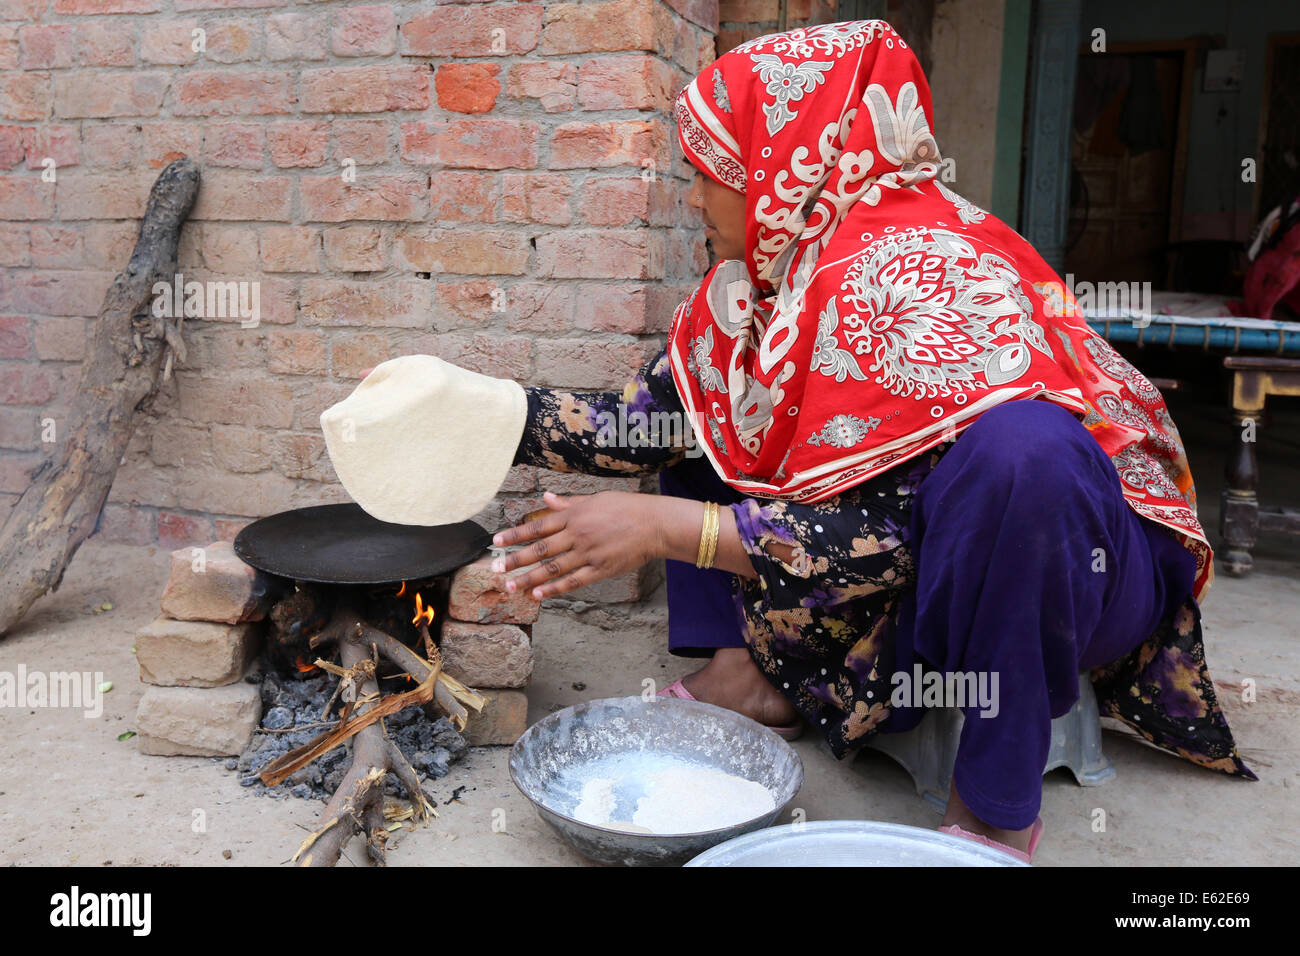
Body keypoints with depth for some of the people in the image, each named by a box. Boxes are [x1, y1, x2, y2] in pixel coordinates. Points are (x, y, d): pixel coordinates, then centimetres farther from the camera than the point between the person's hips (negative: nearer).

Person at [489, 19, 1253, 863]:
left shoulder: (926, 276, -27)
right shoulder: (762, 277, -2)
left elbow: (898, 533, -31)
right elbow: (650, 420, 1)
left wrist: (666, 527, -30)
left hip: (1077, 551, -7)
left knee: (1018, 446, -41)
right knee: (697, 421, 4)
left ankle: (998, 803, -22)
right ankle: (756, 674, 1)